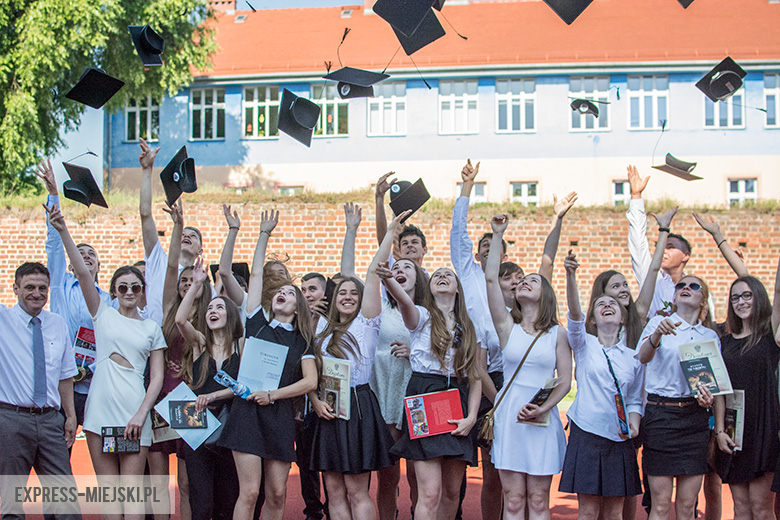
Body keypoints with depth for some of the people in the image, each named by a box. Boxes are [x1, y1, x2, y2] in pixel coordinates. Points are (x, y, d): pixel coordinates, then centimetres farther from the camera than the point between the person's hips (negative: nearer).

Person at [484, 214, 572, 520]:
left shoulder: (557, 334, 7)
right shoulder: (507, 326, 7)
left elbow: (565, 381, 4)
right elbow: (490, 278, -3)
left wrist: (544, 408, -12)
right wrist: (497, 235, -2)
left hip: (543, 419, 0)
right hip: (509, 415, 0)